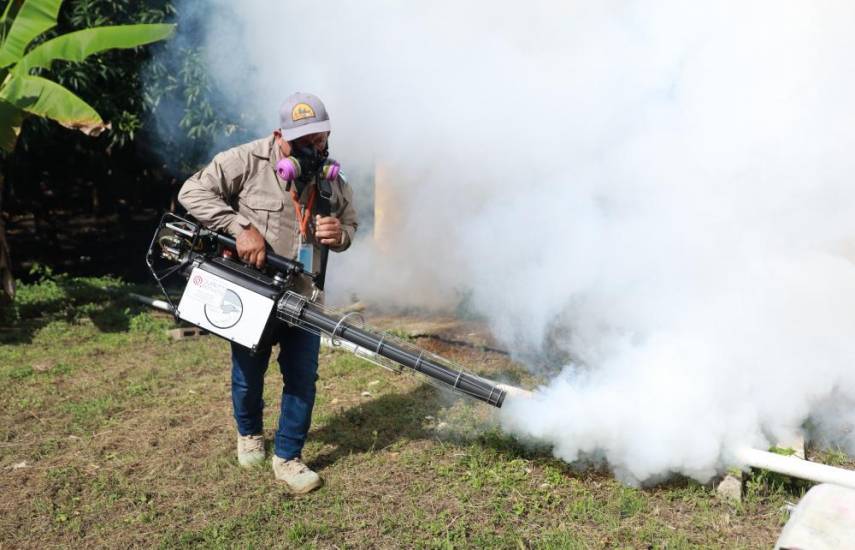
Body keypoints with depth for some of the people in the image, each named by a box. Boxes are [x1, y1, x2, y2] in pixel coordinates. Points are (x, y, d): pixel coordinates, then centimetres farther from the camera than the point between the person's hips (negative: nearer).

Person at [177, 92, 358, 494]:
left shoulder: (332, 180, 1)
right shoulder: (248, 162, -14)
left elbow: (349, 225, 13)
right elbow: (193, 192, -16)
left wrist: (339, 234, -12)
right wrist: (240, 228, -26)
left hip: (302, 295, 3)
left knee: (303, 377, 3)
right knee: (248, 374, 14)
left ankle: (288, 458, 22)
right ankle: (249, 434, 45)